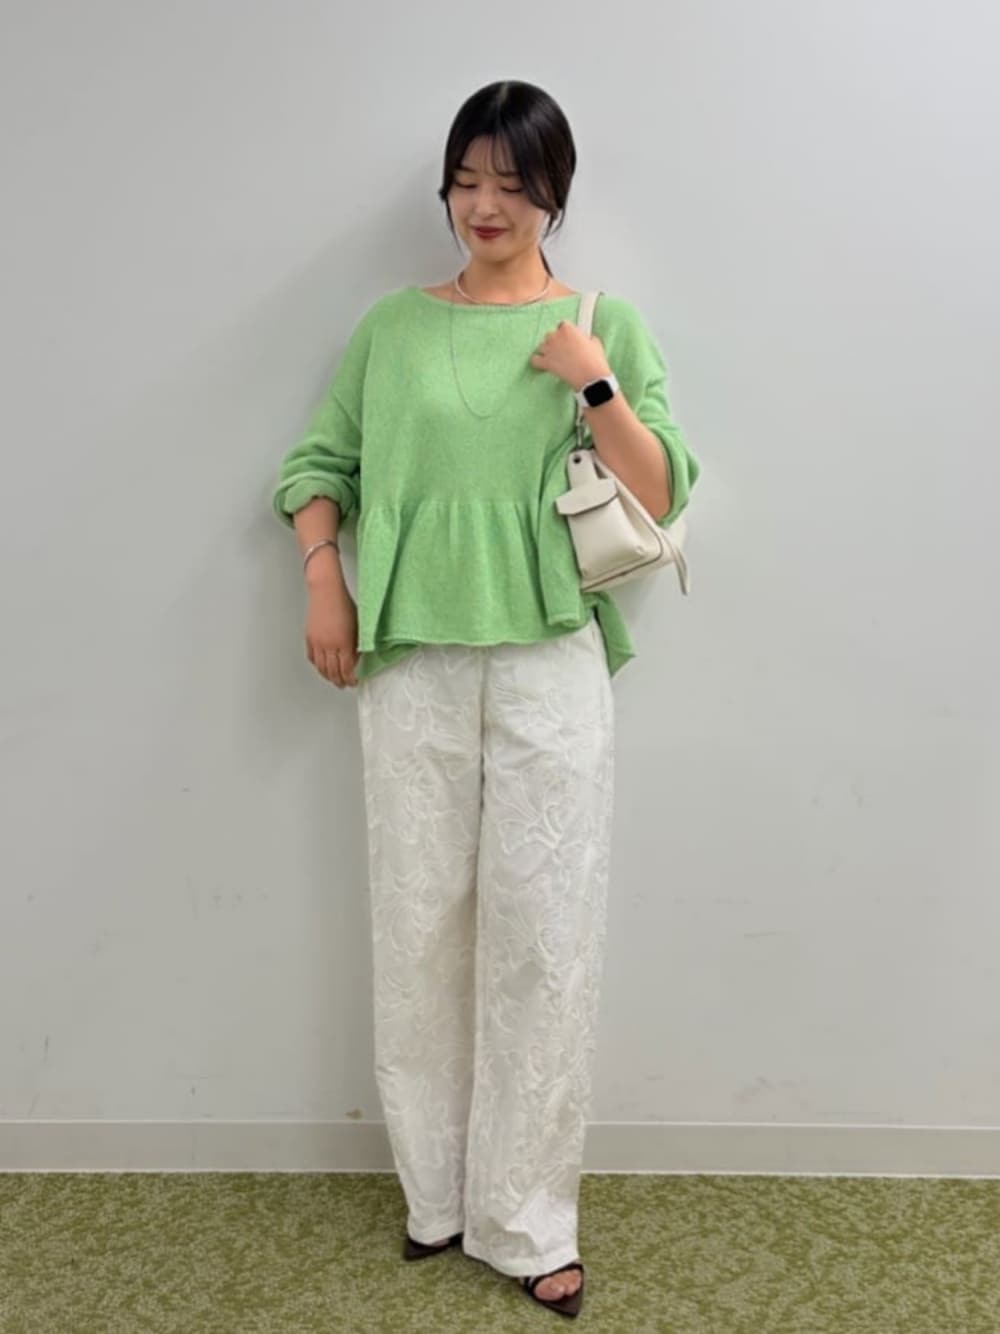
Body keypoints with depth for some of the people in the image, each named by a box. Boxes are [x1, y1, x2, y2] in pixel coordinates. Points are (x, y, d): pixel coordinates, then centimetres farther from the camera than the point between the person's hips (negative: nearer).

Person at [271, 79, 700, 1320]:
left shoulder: (603, 324, 7)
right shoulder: (393, 326, 10)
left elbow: (663, 496, 2)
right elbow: (317, 460, 14)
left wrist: (598, 387, -11)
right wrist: (323, 576, -1)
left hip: (549, 662, -1)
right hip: (412, 661, 2)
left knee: (543, 937, 0)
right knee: (418, 927, 7)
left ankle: (526, 1220, 15)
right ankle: (437, 1189, 26)